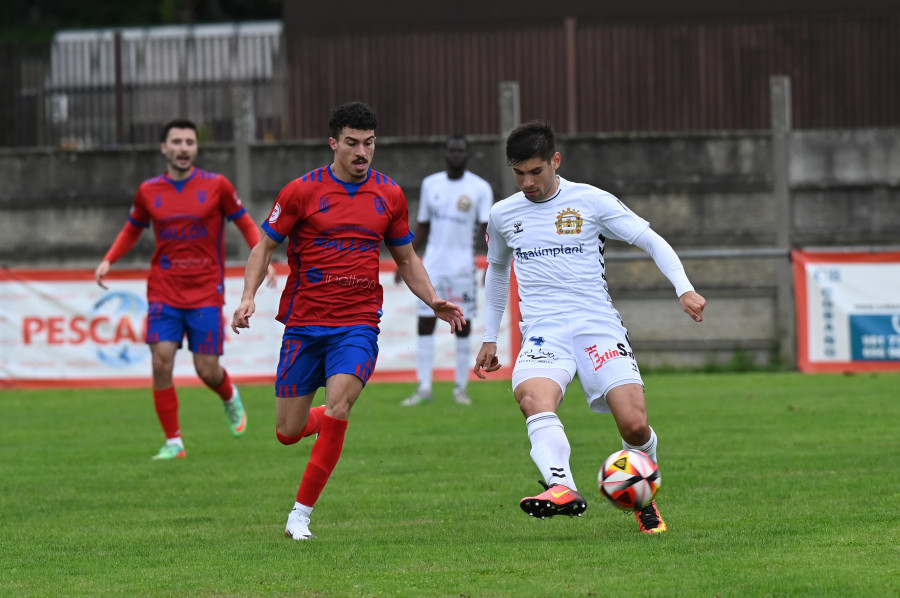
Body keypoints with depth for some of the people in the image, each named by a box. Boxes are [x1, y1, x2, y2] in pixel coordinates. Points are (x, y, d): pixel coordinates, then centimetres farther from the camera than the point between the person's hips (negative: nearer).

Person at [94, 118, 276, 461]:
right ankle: (173, 442, -1)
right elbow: (132, 229, 18)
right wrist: (108, 260, 6)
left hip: (206, 292, -1)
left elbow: (245, 223, 6)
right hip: (164, 292, 1)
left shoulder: (216, 186, -4)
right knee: (161, 362, -11)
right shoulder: (148, 191, 2)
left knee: (207, 370, -2)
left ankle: (230, 397, 35)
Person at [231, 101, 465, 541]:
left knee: (336, 412, -22)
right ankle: (320, 419, 41)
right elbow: (264, 246, 5)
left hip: (358, 326, 0)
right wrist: (248, 297, -10)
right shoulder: (302, 191, -3)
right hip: (304, 323, 0)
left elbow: (406, 259, 18)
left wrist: (434, 302, 4)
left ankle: (301, 512, -11)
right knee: (288, 433, 3)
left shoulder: (390, 195, 5)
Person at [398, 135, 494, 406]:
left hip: (463, 268, -3)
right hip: (432, 265, 3)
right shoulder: (430, 184, 9)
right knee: (425, 324, -2)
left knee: (463, 327, 0)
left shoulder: (480, 188, -2)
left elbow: (487, 229, -8)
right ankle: (424, 388, 0)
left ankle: (460, 388, 8)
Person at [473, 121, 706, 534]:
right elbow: (496, 270, 30)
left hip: (599, 326, -1)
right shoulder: (502, 215, 12)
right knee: (533, 398, -33)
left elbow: (652, 241, 5)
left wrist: (684, 288, -10)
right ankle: (562, 488, -52)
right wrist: (490, 338, 30)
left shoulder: (592, 202, 2)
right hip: (543, 333, 1)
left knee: (635, 426, -15)